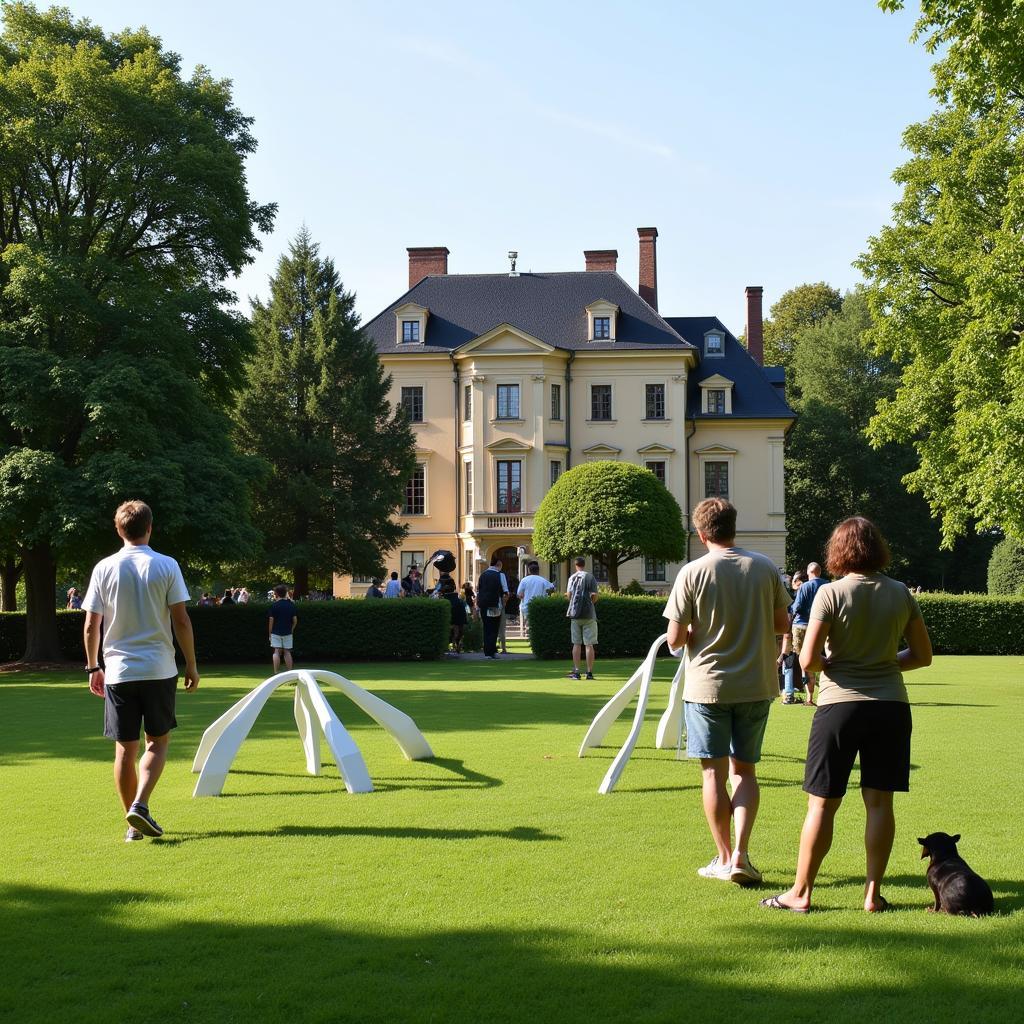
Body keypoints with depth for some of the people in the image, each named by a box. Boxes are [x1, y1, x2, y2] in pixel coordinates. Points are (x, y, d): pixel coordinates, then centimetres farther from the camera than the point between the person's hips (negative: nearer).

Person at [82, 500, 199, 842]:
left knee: (125, 749, 7)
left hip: (118, 672, 1)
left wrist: (93, 667, 12)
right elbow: (181, 621, -6)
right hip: (159, 670, -1)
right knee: (158, 742, 12)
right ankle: (140, 805, -7)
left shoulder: (104, 568, 0)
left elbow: (91, 625, 1)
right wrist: (191, 665, 3)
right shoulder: (166, 566, -5)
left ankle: (134, 824, 11)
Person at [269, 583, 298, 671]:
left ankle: (276, 673, -6)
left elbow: (271, 620, -8)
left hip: (276, 632, -3)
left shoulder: (274, 605, -7)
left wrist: (270, 633, 1)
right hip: (288, 633, 3)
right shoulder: (291, 605, 3)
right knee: (287, 652, 8)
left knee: (276, 652, -2)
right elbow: (295, 619, 3)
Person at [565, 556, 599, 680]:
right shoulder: (590, 577, -2)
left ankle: (576, 671, 3)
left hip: (575, 614, 2)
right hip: (589, 614, -2)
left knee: (576, 644, 6)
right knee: (589, 644, 0)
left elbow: (569, 595, 1)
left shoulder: (572, 577, 5)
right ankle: (589, 672, -1)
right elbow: (594, 596, -6)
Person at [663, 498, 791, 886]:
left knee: (714, 773, 8)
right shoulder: (765, 568, -2)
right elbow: (781, 624, 7)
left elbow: (675, 640, -10)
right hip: (756, 685, 3)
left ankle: (724, 858, 14)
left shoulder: (693, 573, -11)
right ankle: (740, 854, 0)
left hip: (707, 686, -3)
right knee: (744, 770, 13)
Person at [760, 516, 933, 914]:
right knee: (879, 801, 9)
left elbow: (808, 660, -15)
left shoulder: (831, 593, -11)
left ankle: (801, 892, 10)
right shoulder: (900, 594, 1)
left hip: (840, 705, -3)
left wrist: (828, 664, 5)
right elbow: (923, 655, 9)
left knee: (822, 803, 3)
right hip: (890, 704, 3)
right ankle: (873, 893, 12)